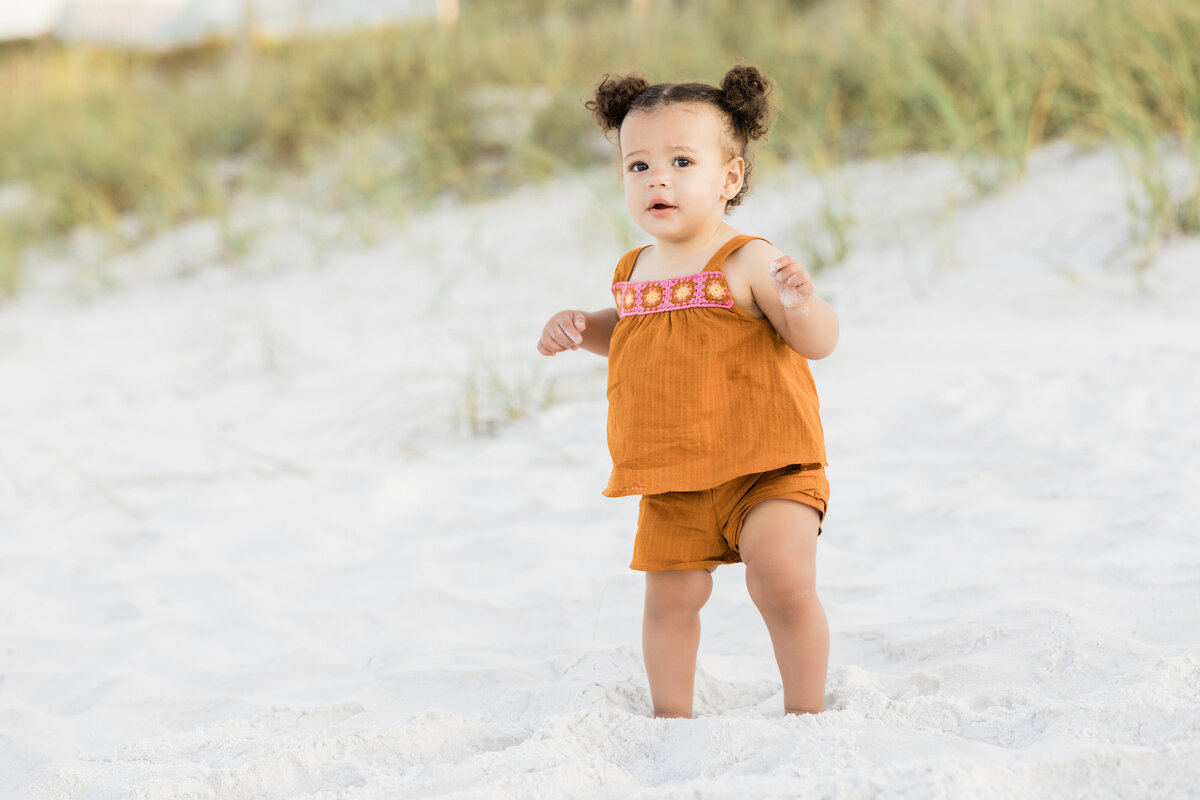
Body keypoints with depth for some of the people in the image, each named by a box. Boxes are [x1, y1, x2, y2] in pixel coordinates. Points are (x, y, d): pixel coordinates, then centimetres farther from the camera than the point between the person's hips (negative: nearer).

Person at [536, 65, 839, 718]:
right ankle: (671, 716, 24)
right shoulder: (635, 271, 7)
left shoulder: (746, 261, -11)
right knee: (670, 596, 8)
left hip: (764, 468, -5)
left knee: (783, 584, -13)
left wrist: (801, 304, -34)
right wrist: (580, 328, 9)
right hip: (672, 480, 5)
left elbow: (818, 343, -13)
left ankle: (806, 712, 5)